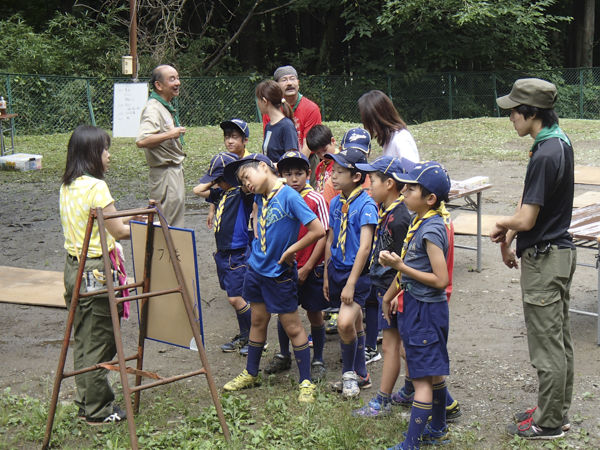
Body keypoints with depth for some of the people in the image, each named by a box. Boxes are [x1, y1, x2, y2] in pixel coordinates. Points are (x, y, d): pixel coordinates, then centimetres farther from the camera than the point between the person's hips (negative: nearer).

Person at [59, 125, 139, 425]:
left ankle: (86, 401, 27)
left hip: (74, 266, 9)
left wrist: (127, 217, 17)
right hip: (96, 271, -9)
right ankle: (98, 410, 10)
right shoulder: (96, 187, -18)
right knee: (99, 341, 1)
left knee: (83, 339, 16)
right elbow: (119, 232, -14)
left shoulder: (67, 187, 9)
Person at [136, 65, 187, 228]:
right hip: (164, 172, -10)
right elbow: (141, 141, -32)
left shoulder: (167, 107, 14)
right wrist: (170, 134, -28)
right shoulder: (153, 109, -19)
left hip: (174, 170, 10)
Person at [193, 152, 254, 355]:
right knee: (234, 297, 14)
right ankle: (244, 336, 25)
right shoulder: (221, 193, 9)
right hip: (222, 252, 9)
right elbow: (198, 190, 17)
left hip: (237, 254, -9)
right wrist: (215, 181, 8)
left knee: (236, 298, -8)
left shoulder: (242, 193, -13)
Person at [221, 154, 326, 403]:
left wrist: (289, 251, -17)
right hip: (256, 268, 7)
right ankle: (251, 373, 32)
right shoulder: (261, 196, 2)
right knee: (258, 321, 18)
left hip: (279, 273, -7)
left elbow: (318, 230, -27)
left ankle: (306, 382, 13)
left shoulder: (289, 196, -21)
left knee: (293, 327, 3)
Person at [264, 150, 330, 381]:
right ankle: (283, 356, 33)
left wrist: (307, 267, -13)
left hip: (311, 269, -4)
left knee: (314, 314, 7)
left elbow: (323, 235, -12)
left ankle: (317, 361, 22)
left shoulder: (316, 200, -12)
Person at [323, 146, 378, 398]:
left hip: (358, 273, -7)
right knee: (355, 325, 17)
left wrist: (351, 283, -22)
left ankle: (349, 372, 2)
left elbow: (364, 248, -21)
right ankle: (360, 375, 30)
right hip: (337, 270, 7)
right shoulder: (336, 203, 6)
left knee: (345, 323, -21)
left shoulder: (366, 205, -16)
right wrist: (326, 275, 14)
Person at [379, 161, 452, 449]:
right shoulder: (420, 222, 8)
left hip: (425, 309, -10)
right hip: (416, 305, 10)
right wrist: (390, 295, 20)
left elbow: (440, 280, -24)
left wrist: (400, 266, -22)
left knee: (422, 379, -4)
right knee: (433, 373, 20)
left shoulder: (431, 230, -21)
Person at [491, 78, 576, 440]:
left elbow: (526, 219, -23)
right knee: (560, 339, 18)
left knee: (548, 346, 2)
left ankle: (549, 423, 14)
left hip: (544, 259, -10)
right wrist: (509, 237, 8)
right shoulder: (559, 141, 7)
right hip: (561, 251, 10)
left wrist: (502, 226, -2)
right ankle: (558, 411, 30)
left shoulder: (546, 155, -24)